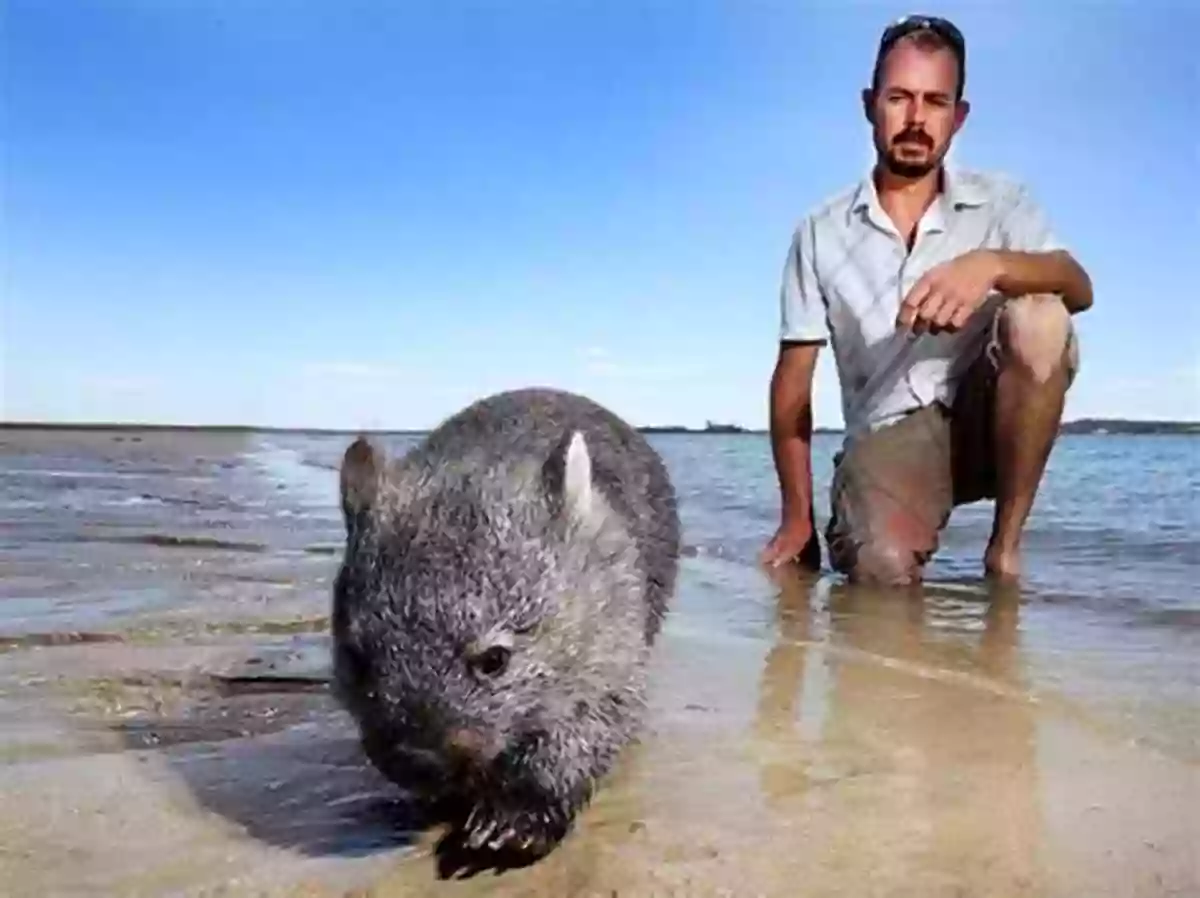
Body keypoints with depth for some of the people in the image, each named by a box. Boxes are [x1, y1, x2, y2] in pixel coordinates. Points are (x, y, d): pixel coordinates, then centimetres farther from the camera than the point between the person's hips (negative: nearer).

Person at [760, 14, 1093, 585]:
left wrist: (992, 265, -35)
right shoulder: (820, 233, 4)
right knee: (884, 568, -34)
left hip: (984, 418, 3)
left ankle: (1005, 546, -15)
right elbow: (793, 380, 3)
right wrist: (797, 518, -1)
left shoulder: (1001, 202, 5)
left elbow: (1078, 289, -13)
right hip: (886, 437, -3)